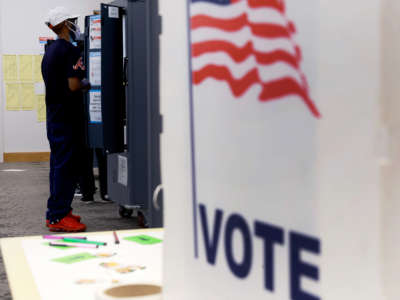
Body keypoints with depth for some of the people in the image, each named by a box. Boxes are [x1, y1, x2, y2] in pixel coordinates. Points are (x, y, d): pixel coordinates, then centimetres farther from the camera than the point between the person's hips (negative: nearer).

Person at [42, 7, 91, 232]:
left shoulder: (50, 51, 15)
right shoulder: (70, 50, -14)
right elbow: (74, 85, -21)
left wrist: (80, 83, 20)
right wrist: (87, 84, -2)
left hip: (53, 114, 10)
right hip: (67, 116, -10)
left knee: (58, 163, 14)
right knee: (67, 166, -6)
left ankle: (58, 212, 20)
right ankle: (58, 217, -4)